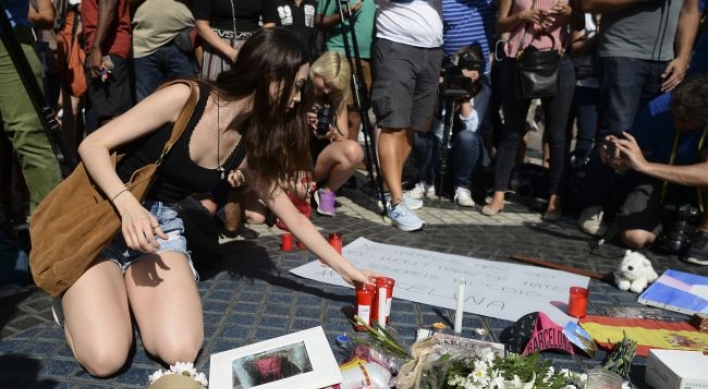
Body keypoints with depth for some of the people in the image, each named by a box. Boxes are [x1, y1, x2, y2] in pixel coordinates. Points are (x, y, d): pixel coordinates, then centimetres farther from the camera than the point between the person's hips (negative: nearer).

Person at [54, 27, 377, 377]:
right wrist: (128, 206, -33)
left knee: (181, 352, -20)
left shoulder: (250, 144, -1)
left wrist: (346, 268, 9)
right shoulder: (185, 98, -18)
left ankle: (132, 286, 11)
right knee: (104, 359, -21)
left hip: (161, 225, 4)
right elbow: (93, 146, -16)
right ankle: (76, 295, 12)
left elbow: (289, 213, 8)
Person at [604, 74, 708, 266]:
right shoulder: (658, 108, -22)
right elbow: (632, 161, -13)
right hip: (656, 180, 1)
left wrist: (645, 165, -50)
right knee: (634, 238, -23)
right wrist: (617, 160, -38)